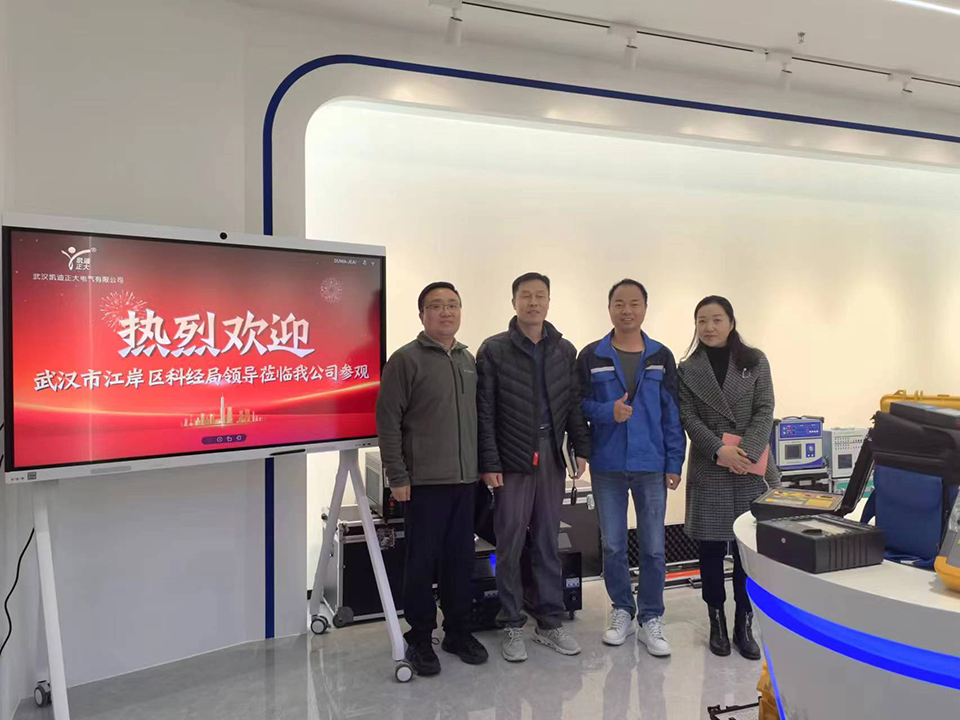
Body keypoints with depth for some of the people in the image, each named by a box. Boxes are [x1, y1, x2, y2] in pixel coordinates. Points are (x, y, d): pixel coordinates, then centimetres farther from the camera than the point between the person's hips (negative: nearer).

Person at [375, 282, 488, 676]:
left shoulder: (469, 360, 13)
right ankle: (420, 639, 19)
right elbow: (387, 420, -9)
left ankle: (458, 632, 28)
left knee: (461, 559, 12)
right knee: (422, 561, 3)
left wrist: (483, 464, 15)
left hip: (465, 479, 6)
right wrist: (397, 476, -12)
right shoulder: (406, 359, -5)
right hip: (423, 481, -5)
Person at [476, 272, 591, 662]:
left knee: (548, 543, 12)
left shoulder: (565, 350, 9)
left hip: (551, 457, 4)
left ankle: (550, 622, 24)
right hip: (512, 459, -3)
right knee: (510, 545, 4)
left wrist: (581, 448, 3)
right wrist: (489, 463, -10)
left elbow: (573, 403, 11)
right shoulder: (494, 350, -3)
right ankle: (512, 626, 18)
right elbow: (484, 412, -6)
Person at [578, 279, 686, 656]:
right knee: (612, 546, 10)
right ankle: (622, 610, 28)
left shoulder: (661, 357, 3)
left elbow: (672, 413, 3)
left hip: (651, 466, 0)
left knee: (654, 548, 5)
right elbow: (580, 404, 2)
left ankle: (651, 618, 22)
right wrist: (607, 411, -18)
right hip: (607, 466, 0)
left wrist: (674, 463, -1)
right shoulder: (591, 356, 0)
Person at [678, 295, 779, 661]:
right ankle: (717, 623, 19)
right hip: (709, 469, 0)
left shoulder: (755, 361, 5)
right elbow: (689, 418, -1)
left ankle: (744, 626, 17)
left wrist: (746, 452, -14)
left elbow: (764, 411, -1)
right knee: (711, 548, 5)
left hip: (752, 468, 0)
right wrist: (719, 451, -15)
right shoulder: (687, 369, 5)